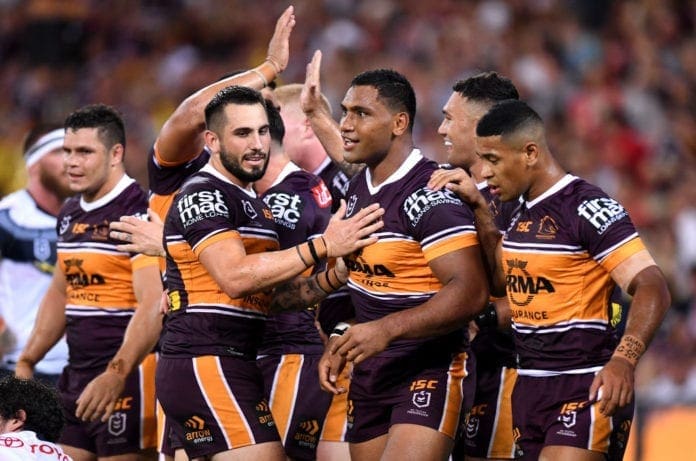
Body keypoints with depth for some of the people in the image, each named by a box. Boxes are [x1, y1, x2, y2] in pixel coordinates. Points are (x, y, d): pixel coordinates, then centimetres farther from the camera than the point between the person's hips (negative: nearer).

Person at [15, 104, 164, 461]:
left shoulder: (138, 214, -13)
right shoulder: (70, 214, 14)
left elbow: (152, 308, -20)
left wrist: (116, 375, -29)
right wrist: (26, 362, 24)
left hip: (126, 377, -8)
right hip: (77, 374, 9)